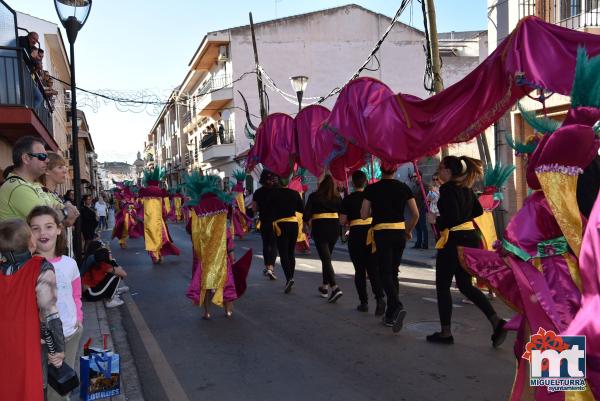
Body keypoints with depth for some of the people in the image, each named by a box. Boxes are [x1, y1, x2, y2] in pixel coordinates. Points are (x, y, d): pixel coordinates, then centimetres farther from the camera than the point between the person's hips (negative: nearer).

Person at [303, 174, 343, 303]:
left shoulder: (314, 196, -4)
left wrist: (307, 223, 13)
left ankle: (335, 287, -21)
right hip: (334, 228, 4)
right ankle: (325, 285, 26)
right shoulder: (337, 197, 6)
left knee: (325, 258, -6)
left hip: (320, 227, -4)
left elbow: (306, 214, -6)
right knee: (327, 256, 19)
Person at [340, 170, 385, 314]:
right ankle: (379, 297, -16)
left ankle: (364, 302, 11)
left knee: (359, 270, 9)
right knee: (373, 269, 3)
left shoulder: (348, 199, -4)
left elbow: (342, 221, -6)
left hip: (356, 234, -2)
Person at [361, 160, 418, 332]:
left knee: (385, 273, -1)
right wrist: (408, 231, 16)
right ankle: (390, 316, 19)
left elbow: (364, 215, -5)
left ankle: (398, 307, -26)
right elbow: (415, 214, 2)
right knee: (393, 272, 14)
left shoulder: (372, 189, -4)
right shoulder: (404, 187, 3)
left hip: (381, 234, -4)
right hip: (400, 233, 4)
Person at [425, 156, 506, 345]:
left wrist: (436, 219, -8)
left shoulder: (447, 189, -15)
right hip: (471, 238, 9)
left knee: (443, 286, 5)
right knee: (465, 285, 16)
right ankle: (497, 322, 4)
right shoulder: (466, 188, 11)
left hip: (454, 241, -9)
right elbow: (478, 211, 22)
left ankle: (445, 333, 13)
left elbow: (452, 218, -23)